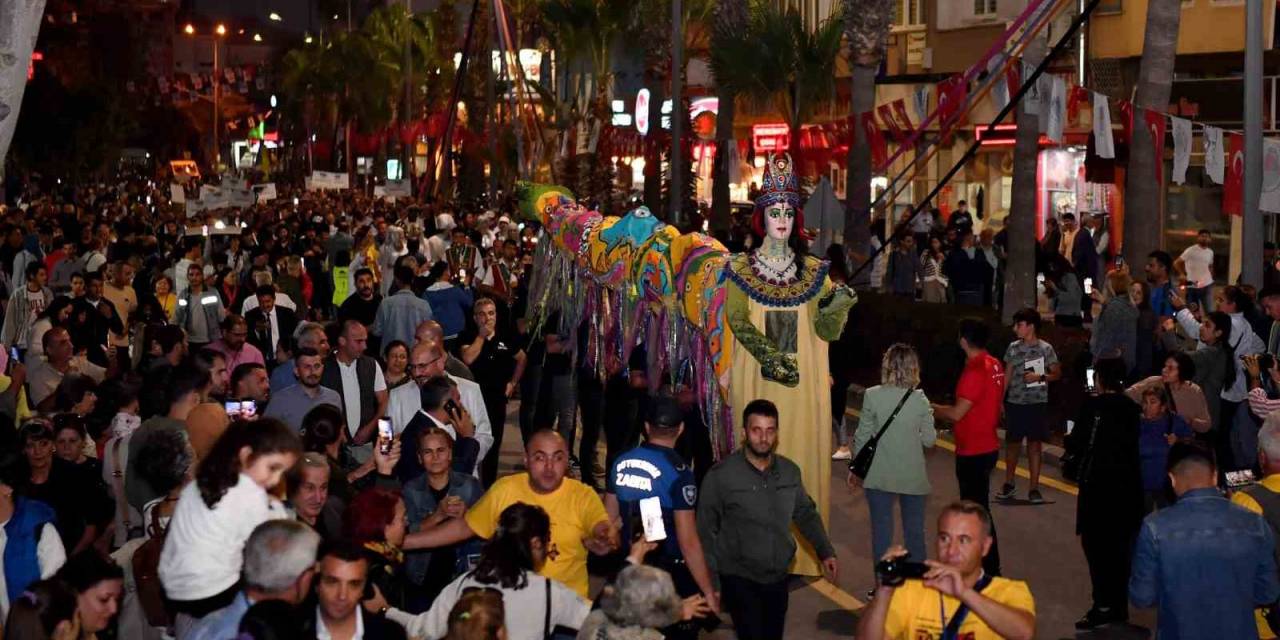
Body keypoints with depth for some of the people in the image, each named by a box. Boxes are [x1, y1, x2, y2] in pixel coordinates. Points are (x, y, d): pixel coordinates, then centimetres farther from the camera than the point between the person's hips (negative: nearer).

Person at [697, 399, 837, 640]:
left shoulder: (789, 471, 0)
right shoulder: (721, 476, -14)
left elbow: (806, 514, 15)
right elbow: (706, 532, -8)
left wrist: (825, 552, 5)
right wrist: (711, 584, -9)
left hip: (778, 577, 5)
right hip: (739, 579, -5)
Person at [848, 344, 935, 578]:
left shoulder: (872, 396, -11)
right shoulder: (920, 399, -10)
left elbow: (862, 436, -5)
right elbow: (930, 440, -5)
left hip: (880, 477, 0)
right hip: (913, 477, 0)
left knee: (881, 532, 10)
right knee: (914, 533, 14)